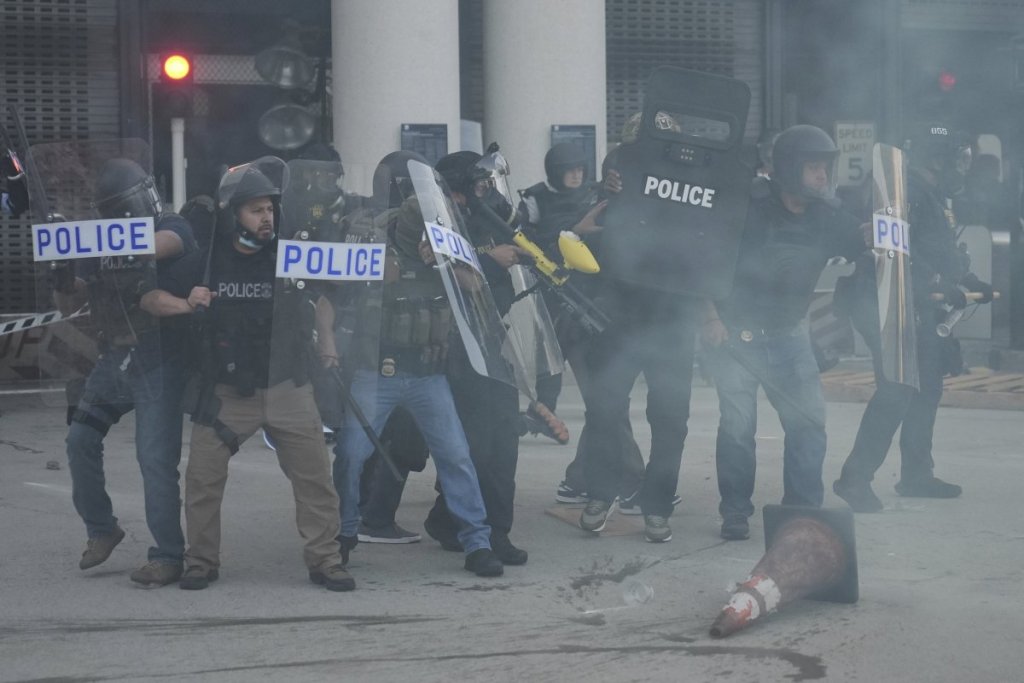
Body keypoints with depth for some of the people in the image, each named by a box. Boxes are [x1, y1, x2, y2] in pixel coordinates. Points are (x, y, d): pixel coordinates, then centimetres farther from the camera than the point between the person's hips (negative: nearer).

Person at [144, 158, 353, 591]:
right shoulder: (207, 263, 0)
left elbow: (319, 299, 19)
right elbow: (154, 299, 7)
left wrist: (326, 344, 8)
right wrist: (186, 304, -12)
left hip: (286, 387, 0)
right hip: (225, 390, 0)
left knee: (314, 477, -2)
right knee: (202, 479, 0)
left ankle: (325, 561, 8)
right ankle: (201, 563, 16)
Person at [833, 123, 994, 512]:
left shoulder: (936, 199, 19)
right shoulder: (907, 191, -15)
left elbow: (942, 255, 27)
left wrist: (970, 283, 16)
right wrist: (941, 286, -28)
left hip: (918, 307, 11)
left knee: (927, 386, 16)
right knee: (897, 389, -18)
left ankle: (916, 474, 28)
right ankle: (855, 479, -16)